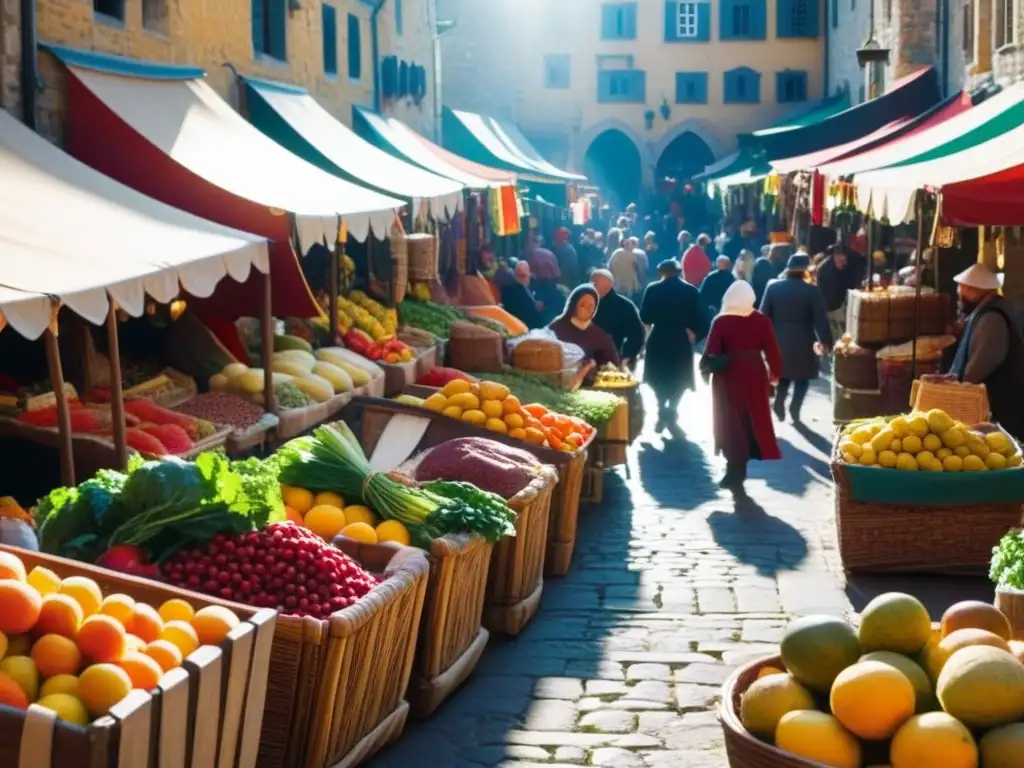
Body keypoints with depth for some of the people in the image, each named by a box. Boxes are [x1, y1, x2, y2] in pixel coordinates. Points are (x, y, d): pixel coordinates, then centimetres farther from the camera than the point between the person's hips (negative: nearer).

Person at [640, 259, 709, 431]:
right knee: (678, 378, 14)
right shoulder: (691, 291, -5)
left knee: (659, 377, 17)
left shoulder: (653, 289, -7)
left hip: (658, 340, 0)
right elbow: (698, 318, -6)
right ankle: (671, 411, -1)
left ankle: (662, 411, 3)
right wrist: (695, 333, 11)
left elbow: (645, 317, -4)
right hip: (681, 341, 0)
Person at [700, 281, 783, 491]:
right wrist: (775, 373, 10)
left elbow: (710, 353, -13)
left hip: (729, 377, -2)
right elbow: (772, 351, -2)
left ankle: (735, 472, 6)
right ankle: (738, 470, 20)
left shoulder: (721, 322, -10)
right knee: (751, 421, 15)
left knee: (731, 424, 7)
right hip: (754, 376, 2)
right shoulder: (761, 321, -4)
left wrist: (705, 366, 2)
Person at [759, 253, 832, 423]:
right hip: (802, 341, -3)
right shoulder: (812, 291, -10)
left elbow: (764, 314, 1)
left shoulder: (773, 286, -2)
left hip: (779, 339, 3)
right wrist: (825, 340, -4)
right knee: (802, 376, 11)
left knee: (784, 373, 20)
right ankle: (795, 408, -3)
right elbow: (820, 319, -11)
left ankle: (779, 401, 0)